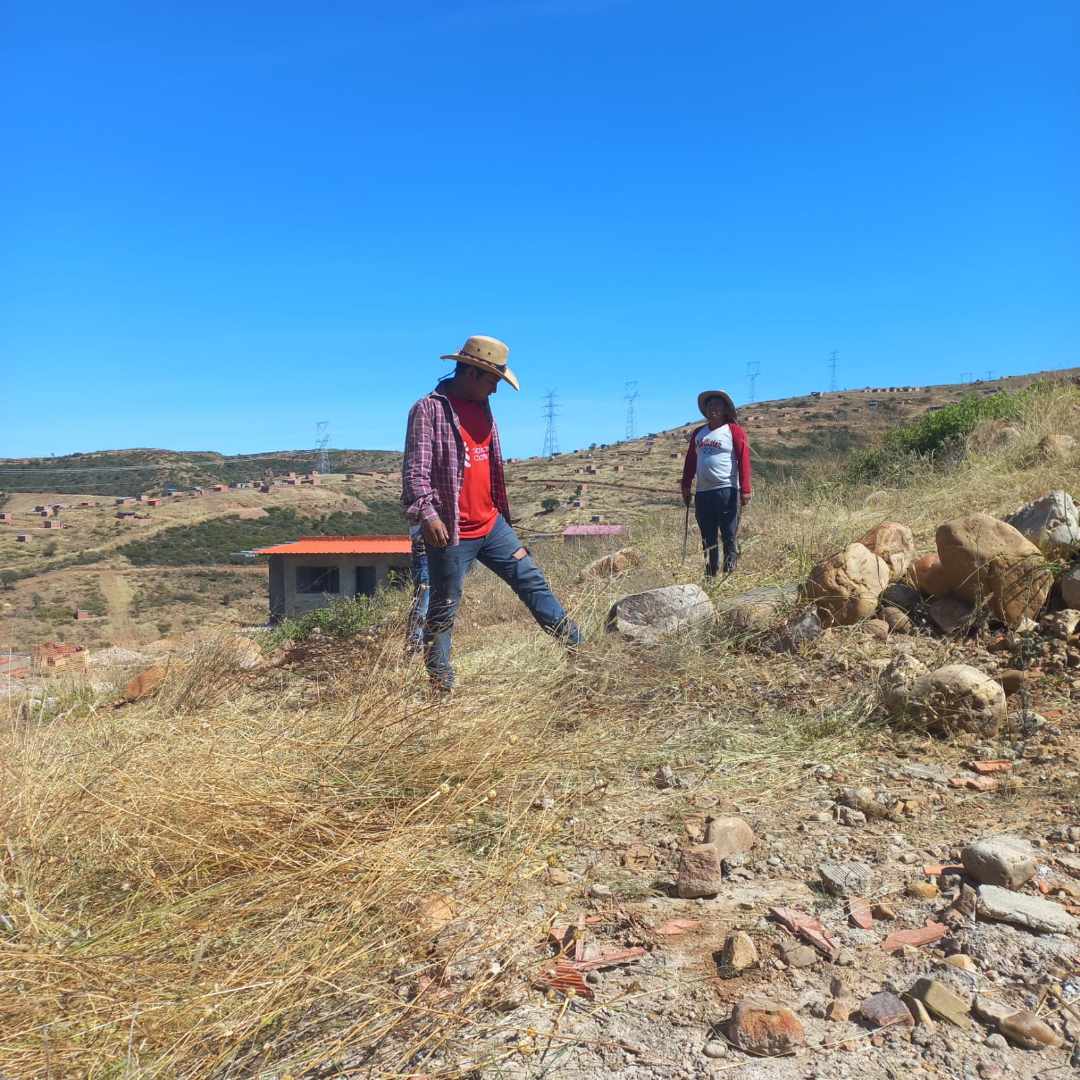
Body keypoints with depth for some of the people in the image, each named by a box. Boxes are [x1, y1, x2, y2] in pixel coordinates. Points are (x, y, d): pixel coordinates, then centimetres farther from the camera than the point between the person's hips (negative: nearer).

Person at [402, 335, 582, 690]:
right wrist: (427, 513, -30)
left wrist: (502, 506, 25)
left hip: (492, 525, 8)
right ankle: (440, 683, 16)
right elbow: (415, 470, -18)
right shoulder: (429, 409, -11)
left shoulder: (481, 406, 13)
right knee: (444, 609, 4)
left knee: (533, 582, 11)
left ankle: (578, 647, 20)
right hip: (451, 532, -7)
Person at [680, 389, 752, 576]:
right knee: (708, 538, 9)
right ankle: (710, 575, 15)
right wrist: (685, 486, 13)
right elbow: (690, 461, 19)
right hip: (703, 493, 6)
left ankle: (730, 573, 1)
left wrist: (745, 489, -16)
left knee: (729, 536, -4)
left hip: (727, 492, -6)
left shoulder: (734, 431, -1)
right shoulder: (698, 433, 16)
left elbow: (744, 459, -8)